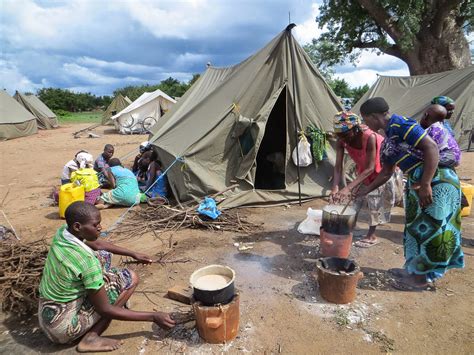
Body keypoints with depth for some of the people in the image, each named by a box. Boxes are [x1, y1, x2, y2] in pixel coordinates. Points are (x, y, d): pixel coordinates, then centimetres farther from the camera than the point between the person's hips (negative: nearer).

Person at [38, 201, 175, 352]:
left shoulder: (62, 232, -7)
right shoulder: (85, 259, -30)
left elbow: (97, 245, 14)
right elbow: (105, 310, -21)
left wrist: (133, 254, 15)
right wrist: (152, 316, -15)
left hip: (47, 315, 8)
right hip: (64, 325, -8)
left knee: (102, 255, 12)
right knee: (130, 278, -9)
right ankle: (90, 337, -6)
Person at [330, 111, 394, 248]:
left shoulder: (370, 137, -40)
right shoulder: (342, 139, -24)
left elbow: (370, 168, -38)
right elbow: (338, 166, -25)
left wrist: (348, 188, -46)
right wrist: (335, 187, -40)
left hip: (381, 166, -5)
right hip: (363, 167, 6)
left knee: (375, 199, -3)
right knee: (357, 196, 8)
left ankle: (371, 236, 8)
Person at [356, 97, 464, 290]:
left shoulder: (400, 124, -15)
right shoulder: (388, 138, 13)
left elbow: (431, 147, -25)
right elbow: (386, 172, 19)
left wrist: (425, 185, -27)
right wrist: (364, 191, 20)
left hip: (437, 181, -9)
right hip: (416, 182, 10)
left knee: (428, 229, 1)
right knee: (416, 227, 17)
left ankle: (421, 277, 15)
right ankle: (413, 269, 32)